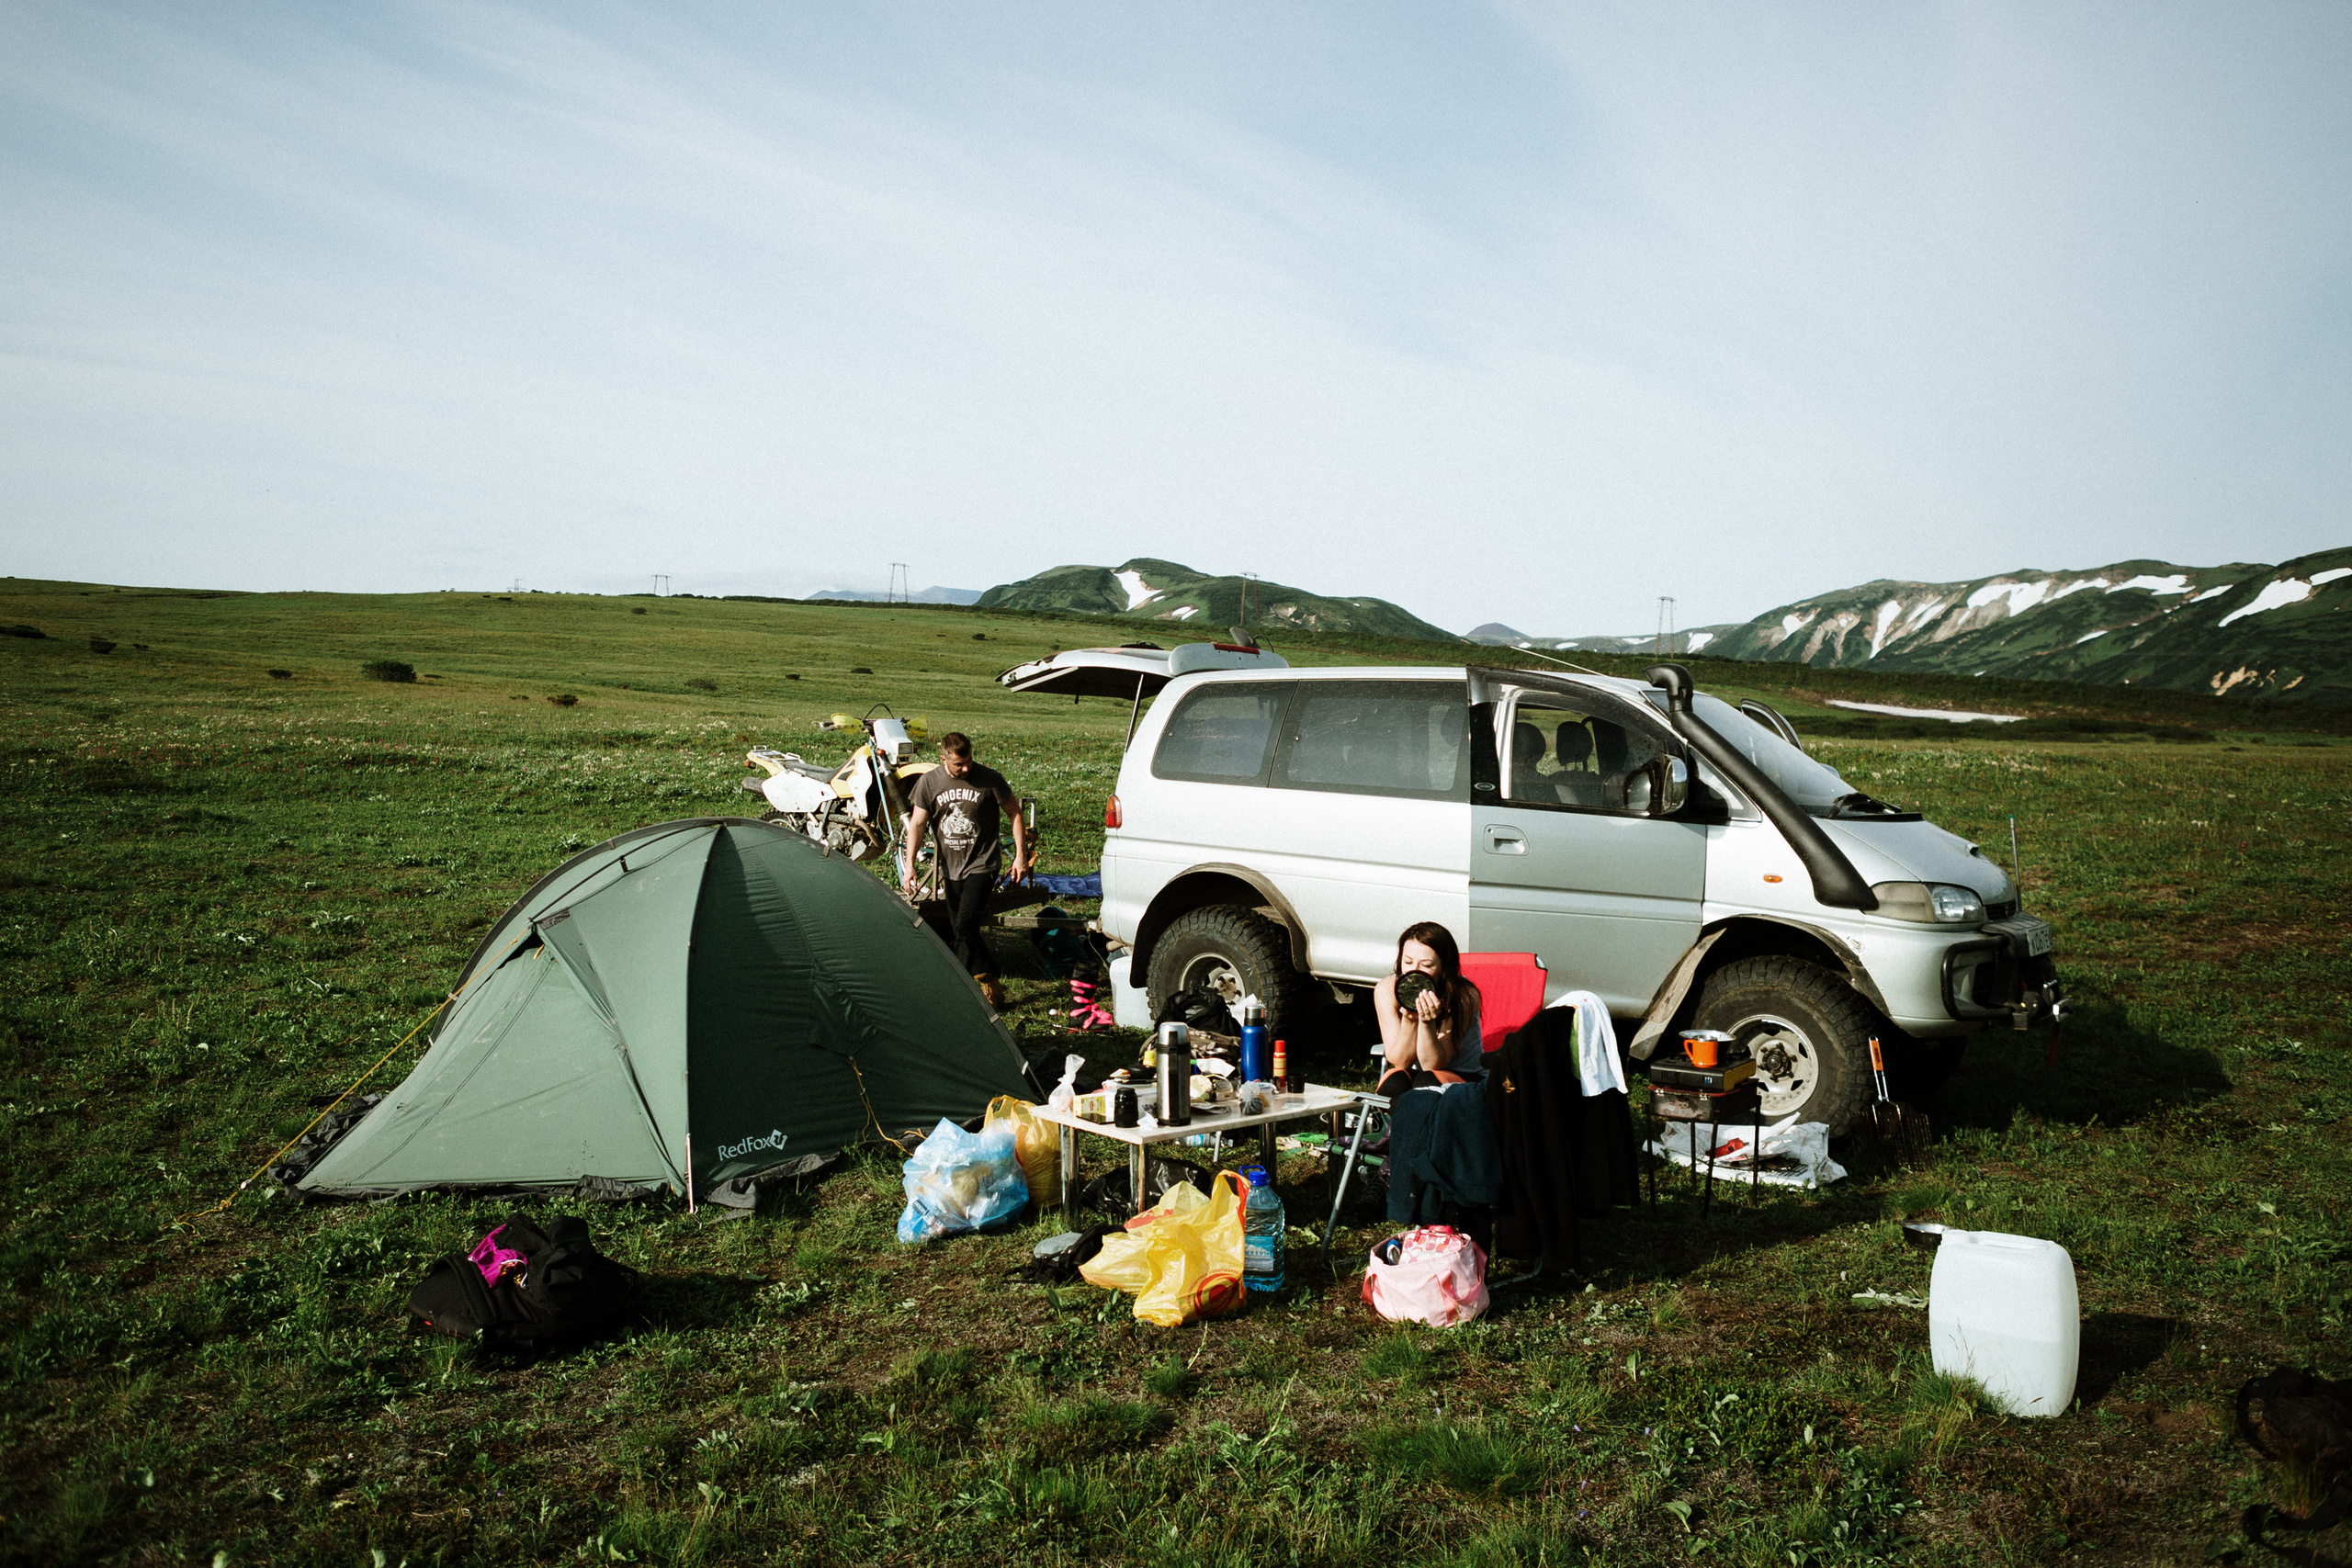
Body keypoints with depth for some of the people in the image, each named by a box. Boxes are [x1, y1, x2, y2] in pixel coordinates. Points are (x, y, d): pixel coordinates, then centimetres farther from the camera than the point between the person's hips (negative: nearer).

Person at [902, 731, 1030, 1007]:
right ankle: (988, 983, 20)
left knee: (965, 925, -18)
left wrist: (1020, 855, -4)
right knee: (957, 931, 7)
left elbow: (1016, 814, -1)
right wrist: (909, 864, -7)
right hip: (950, 868, 5)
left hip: (980, 865, -4)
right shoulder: (929, 782, -4)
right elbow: (917, 824, 2)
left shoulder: (990, 779, -11)